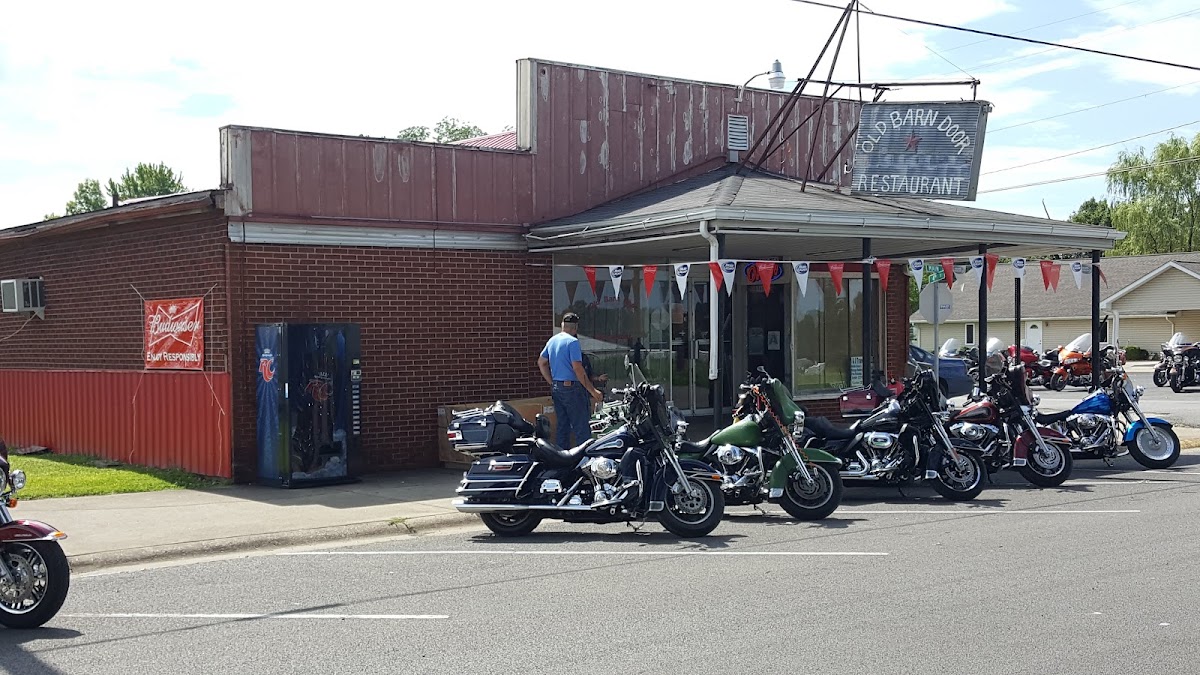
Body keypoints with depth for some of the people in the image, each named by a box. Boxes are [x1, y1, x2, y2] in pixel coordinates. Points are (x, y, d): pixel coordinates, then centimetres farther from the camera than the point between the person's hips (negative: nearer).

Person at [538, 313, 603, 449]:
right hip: (571, 388, -8)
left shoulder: (552, 340, 10)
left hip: (556, 388, 8)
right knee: (582, 428, -5)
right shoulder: (572, 341, -14)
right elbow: (577, 369, -20)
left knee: (562, 426, 13)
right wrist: (592, 390, -17)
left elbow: (541, 363, 17)